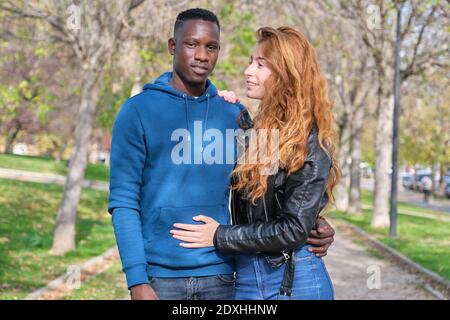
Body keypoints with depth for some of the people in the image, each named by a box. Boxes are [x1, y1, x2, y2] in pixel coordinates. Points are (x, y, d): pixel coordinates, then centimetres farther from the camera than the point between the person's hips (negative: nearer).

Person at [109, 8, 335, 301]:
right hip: (160, 275, -3)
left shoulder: (235, 114, 6)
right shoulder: (138, 111, -4)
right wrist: (137, 280, -14)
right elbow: (124, 202, -7)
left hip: (220, 275, 4)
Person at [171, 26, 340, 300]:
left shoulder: (310, 144, -12)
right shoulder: (254, 132, 7)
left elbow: (294, 229, -16)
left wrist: (221, 236, -11)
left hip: (293, 280, -6)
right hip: (244, 277, 6)